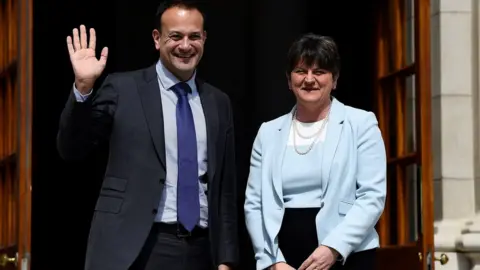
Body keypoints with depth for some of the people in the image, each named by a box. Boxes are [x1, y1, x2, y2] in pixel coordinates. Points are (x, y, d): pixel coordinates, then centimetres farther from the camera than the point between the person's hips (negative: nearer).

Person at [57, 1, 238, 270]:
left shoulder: (219, 103, 12)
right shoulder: (123, 89, 2)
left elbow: (225, 188, 14)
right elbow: (72, 150, 0)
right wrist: (83, 87, -14)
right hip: (134, 248, -3)